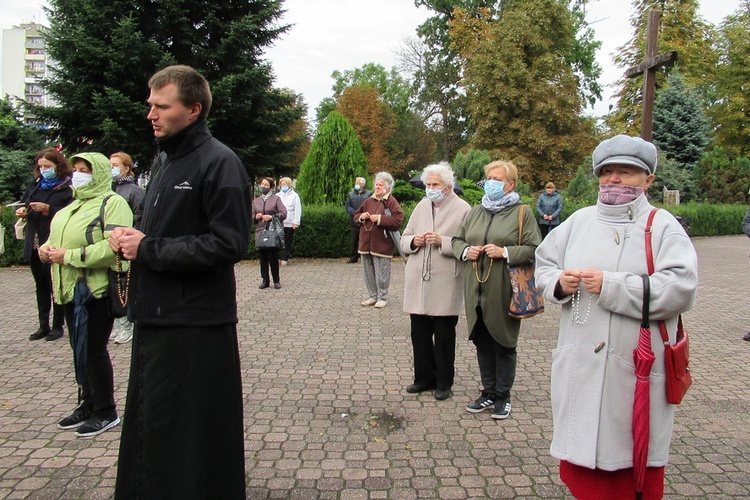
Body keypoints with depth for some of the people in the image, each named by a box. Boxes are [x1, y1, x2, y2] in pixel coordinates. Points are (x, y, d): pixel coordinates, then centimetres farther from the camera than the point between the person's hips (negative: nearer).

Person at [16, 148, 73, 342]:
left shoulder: (67, 187, -9)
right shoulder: (36, 184, 12)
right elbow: (23, 201, 19)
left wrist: (47, 209, -23)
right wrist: (22, 210, -2)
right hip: (34, 244, 7)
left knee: (55, 286, 2)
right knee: (41, 286, 14)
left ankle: (58, 326, 13)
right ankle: (43, 326, 23)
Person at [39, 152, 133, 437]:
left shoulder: (112, 203, -10)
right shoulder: (73, 206, 19)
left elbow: (113, 248, -23)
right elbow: (57, 237, 26)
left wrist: (69, 256, -21)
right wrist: (46, 248, 2)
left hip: (98, 290, -9)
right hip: (71, 289, 9)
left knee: (94, 350, -3)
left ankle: (106, 412, 11)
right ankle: (87, 405, 28)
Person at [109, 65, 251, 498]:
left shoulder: (219, 163, -14)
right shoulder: (164, 159, 15)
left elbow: (229, 244, -21)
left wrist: (147, 248, -17)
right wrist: (131, 240, 1)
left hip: (196, 326, -9)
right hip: (156, 317, 9)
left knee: (192, 437, 4)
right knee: (149, 424, 21)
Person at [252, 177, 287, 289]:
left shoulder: (276, 199, 5)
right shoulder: (256, 201, 17)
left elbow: (284, 213, -3)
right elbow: (251, 216, 19)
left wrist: (272, 217, -15)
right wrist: (256, 217, -3)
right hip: (260, 232, 4)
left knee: (273, 257, -4)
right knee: (262, 258, 5)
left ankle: (276, 281, 8)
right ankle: (265, 280, 14)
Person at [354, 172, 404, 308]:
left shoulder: (391, 202, -6)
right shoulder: (368, 201, 12)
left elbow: (397, 221, -17)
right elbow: (356, 215, 20)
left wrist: (379, 218, -18)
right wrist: (362, 216, -3)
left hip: (382, 244, -6)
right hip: (366, 243, 6)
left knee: (382, 273, 0)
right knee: (368, 272, 13)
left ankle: (383, 298, 13)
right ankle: (372, 296, 26)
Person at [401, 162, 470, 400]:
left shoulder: (462, 209, -5)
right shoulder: (421, 206, 12)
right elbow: (404, 239, 15)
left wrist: (442, 241, -21)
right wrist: (414, 241, -6)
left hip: (445, 284, -5)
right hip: (418, 281, 5)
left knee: (444, 335, 7)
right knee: (419, 332, 11)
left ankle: (444, 382, 22)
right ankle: (424, 378, 28)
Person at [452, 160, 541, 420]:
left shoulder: (522, 213, -2)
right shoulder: (474, 212, 14)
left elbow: (534, 249, -7)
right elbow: (457, 240, 20)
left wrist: (505, 252, -19)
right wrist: (466, 250, -1)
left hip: (504, 291, -5)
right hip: (476, 289, 5)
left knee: (504, 345, 6)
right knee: (482, 343, 13)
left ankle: (503, 396, 21)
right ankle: (488, 393, 27)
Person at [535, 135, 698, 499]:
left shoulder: (663, 226, -3)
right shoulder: (580, 220, 10)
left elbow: (680, 290, -15)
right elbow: (543, 264, 13)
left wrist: (610, 285, -19)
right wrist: (559, 282, -9)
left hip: (636, 367, -3)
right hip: (579, 365, 4)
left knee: (634, 455, 9)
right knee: (580, 444, 13)